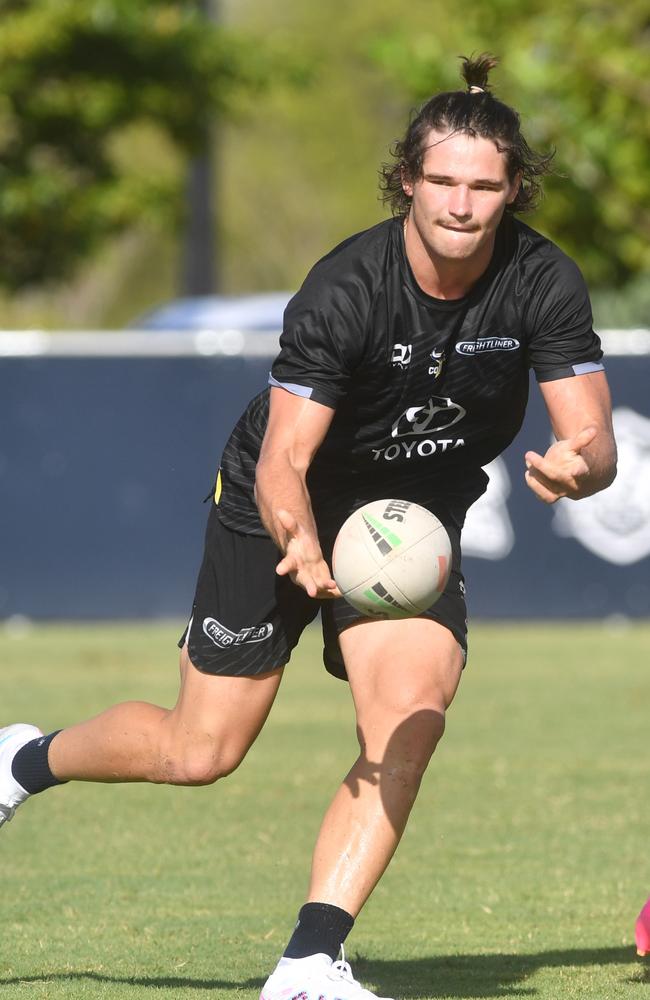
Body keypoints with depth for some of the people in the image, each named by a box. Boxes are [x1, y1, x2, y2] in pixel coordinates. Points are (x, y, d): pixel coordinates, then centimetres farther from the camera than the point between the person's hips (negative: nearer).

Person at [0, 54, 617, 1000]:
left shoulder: (544, 284, -20)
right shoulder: (343, 290, -30)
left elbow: (596, 444, -19)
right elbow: (281, 462, -29)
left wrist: (578, 466, -44)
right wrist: (300, 545, -51)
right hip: (285, 509, -3)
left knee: (409, 724, -21)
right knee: (198, 753, 5)